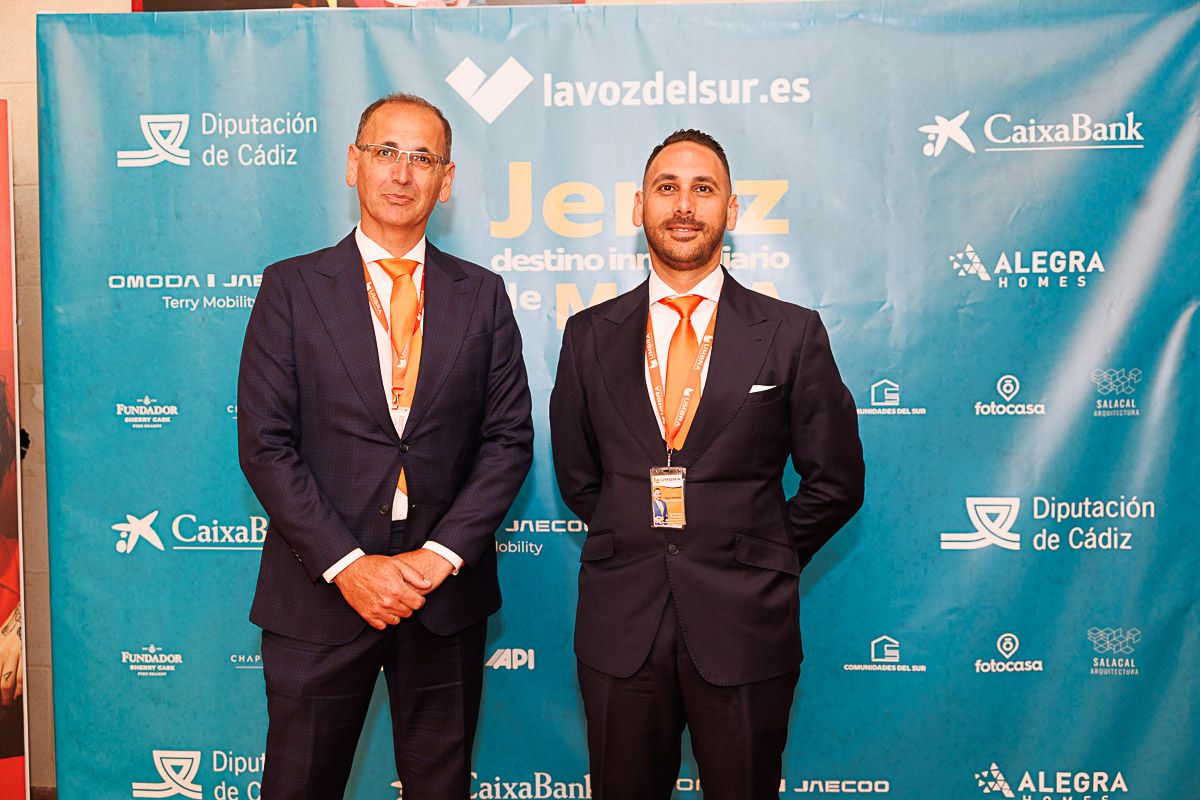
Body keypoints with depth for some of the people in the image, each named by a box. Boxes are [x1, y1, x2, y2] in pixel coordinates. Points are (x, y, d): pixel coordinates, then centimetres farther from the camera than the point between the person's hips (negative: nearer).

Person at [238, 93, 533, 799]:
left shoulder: (482, 295, 5)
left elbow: (509, 438, 1)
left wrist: (440, 556, -10)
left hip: (446, 593, 2)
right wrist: (347, 565, -13)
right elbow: (265, 444, -5)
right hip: (320, 588, -1)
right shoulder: (292, 288, 0)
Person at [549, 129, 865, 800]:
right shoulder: (590, 335, 5)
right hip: (621, 625, 2)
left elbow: (836, 482, 3)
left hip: (745, 626, -1)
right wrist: (633, 546, 6)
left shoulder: (792, 334, -1)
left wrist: (764, 561, 3)